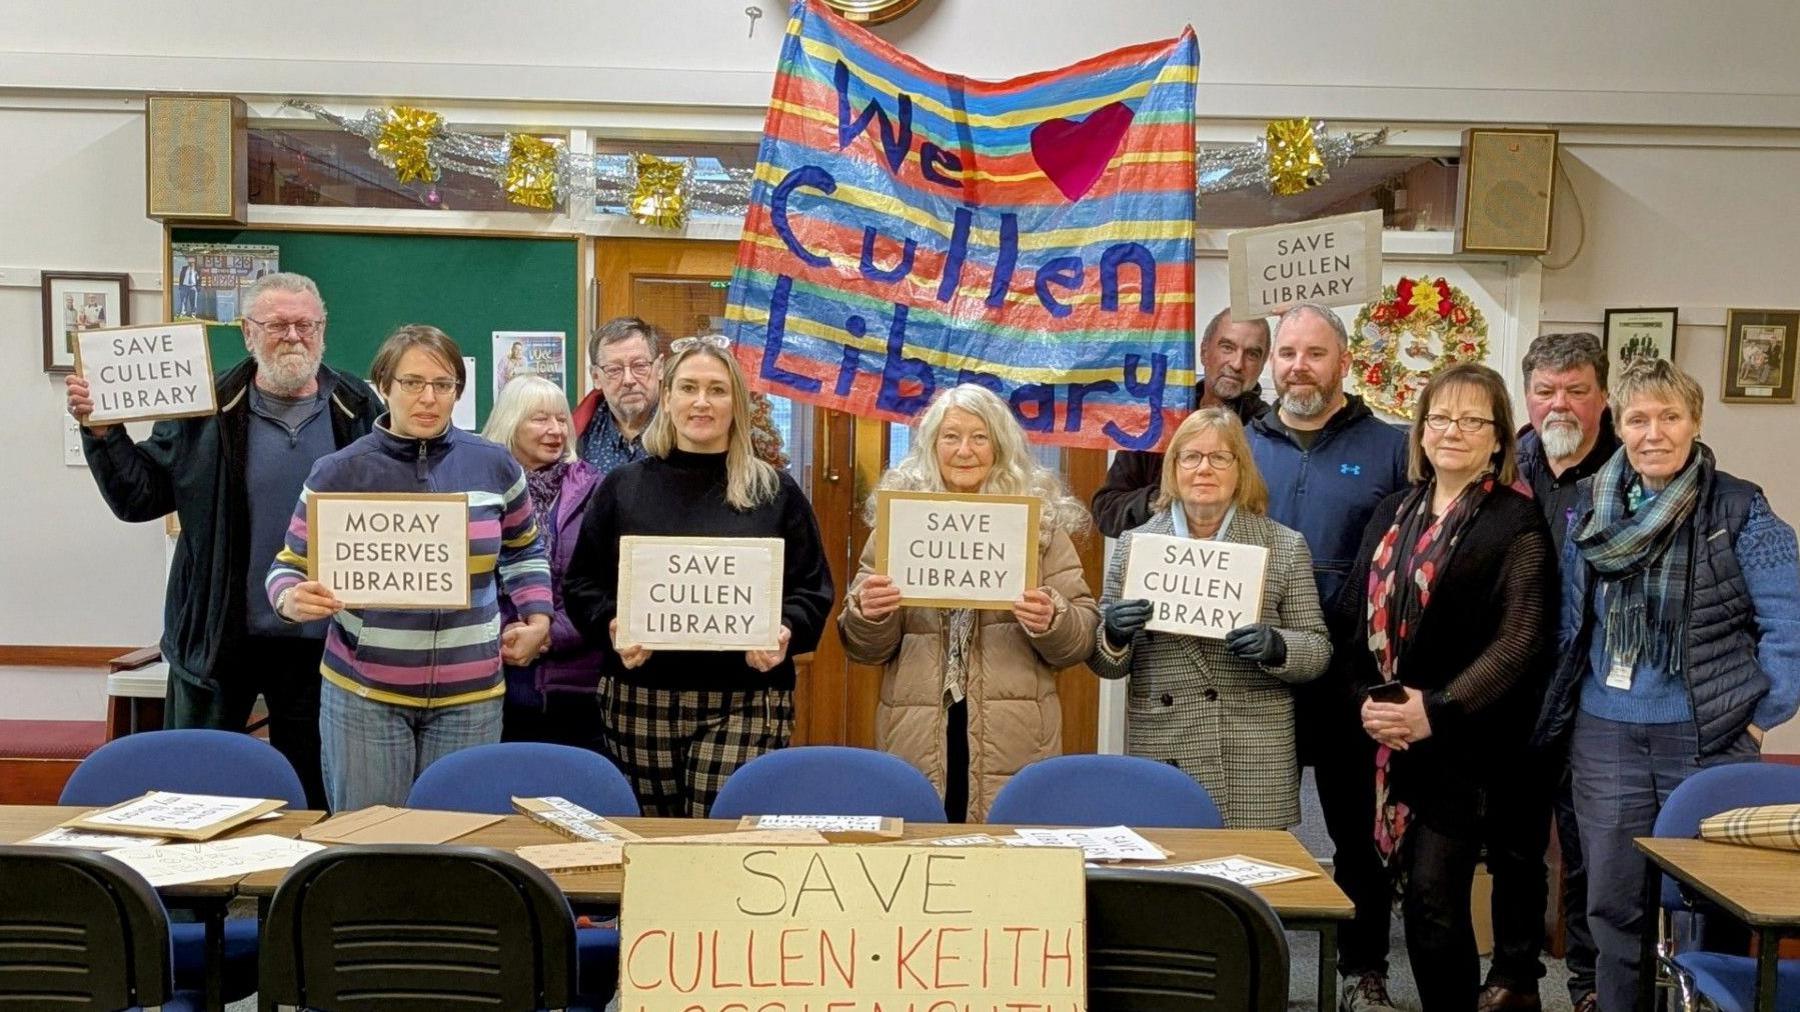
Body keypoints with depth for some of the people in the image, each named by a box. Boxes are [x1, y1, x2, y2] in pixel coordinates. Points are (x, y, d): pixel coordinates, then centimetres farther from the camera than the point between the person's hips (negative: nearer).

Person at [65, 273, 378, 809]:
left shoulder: (360, 412, -1)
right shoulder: (205, 409, -1)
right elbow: (138, 499, 1)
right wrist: (101, 432, -12)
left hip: (320, 639, 0)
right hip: (217, 638, 0)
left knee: (314, 792, 14)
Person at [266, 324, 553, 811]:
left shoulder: (494, 466, 5)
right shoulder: (339, 473, -2)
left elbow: (523, 552, 20)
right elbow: (291, 566, 4)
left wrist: (537, 619, 7)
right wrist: (292, 599, -18)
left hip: (470, 697, 2)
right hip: (364, 693, -1)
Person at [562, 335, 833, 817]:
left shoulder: (776, 492, 7)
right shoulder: (623, 487, 10)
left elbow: (812, 590, 6)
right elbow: (581, 583, 10)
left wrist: (786, 632, -13)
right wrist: (610, 624, -10)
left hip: (746, 703, -1)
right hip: (640, 700, 2)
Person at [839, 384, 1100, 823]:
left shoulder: (1042, 522, 6)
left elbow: (1083, 634, 4)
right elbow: (867, 650, 8)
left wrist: (1051, 620, -17)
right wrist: (868, 615, -13)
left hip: (1013, 742, 0)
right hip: (917, 741, 1)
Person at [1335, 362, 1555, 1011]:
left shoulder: (1516, 524, -5)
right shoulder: (1393, 514, 13)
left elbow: (1520, 642, -12)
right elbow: (1354, 616, 11)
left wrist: (1436, 711, -19)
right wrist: (1367, 700, -4)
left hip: (1460, 743, -5)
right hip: (1387, 737, 5)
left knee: (1434, 900, -5)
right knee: (1422, 897, 10)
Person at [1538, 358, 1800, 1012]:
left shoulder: (1739, 510, -5)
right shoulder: (1589, 508, 6)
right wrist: (1562, 709, 7)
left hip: (1708, 737, -3)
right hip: (1605, 737, 3)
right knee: (1613, 900, 9)